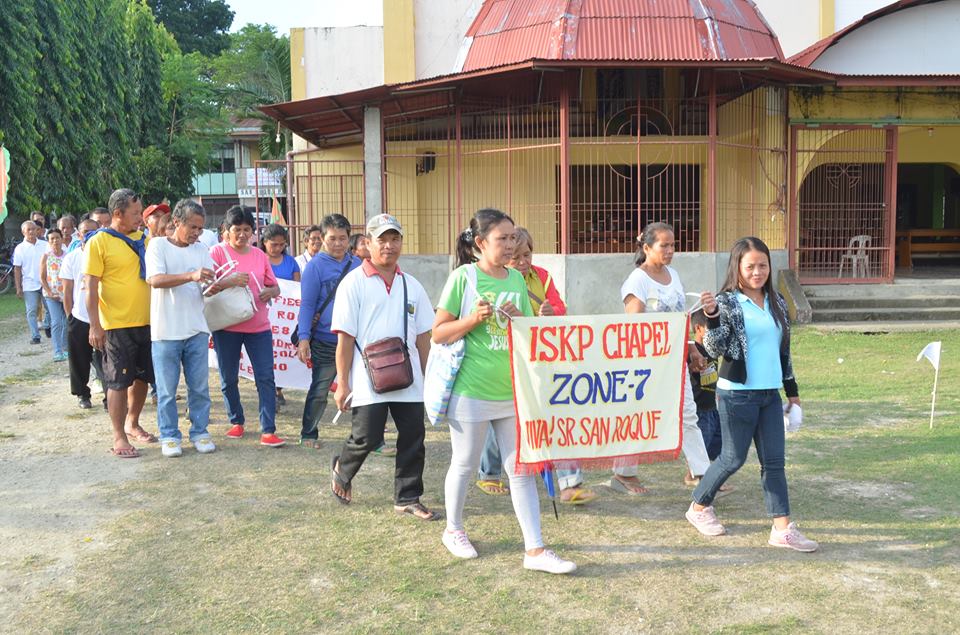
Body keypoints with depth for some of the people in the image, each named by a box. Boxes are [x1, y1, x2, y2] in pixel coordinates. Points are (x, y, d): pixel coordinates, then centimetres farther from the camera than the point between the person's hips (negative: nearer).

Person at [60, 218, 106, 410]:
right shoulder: (71, 258, 3)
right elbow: (67, 291, 5)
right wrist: (70, 316, 3)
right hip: (79, 318, 2)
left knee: (104, 361, -3)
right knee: (79, 361, 10)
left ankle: (109, 398, 3)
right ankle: (82, 394, 26)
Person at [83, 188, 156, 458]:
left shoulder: (143, 239, 8)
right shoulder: (99, 242, -9)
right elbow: (91, 287, -11)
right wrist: (95, 326, -14)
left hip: (146, 322, 6)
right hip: (117, 325, -6)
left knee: (142, 377, 16)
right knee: (118, 381, 0)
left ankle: (133, 424, 34)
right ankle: (119, 437, 11)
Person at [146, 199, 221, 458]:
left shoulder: (201, 250, 11)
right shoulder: (158, 245, -3)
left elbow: (209, 287, 11)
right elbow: (155, 279, -17)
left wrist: (217, 286, -14)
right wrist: (192, 276, -29)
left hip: (196, 329, 4)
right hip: (165, 331, -4)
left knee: (199, 386, 8)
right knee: (167, 388, 4)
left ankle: (199, 432, 20)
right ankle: (169, 436, 15)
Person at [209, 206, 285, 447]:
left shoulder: (259, 255, 10)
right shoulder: (218, 252, -1)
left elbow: (275, 287, 15)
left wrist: (270, 292, -9)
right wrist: (230, 280, -26)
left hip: (259, 326, 2)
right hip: (227, 326, -2)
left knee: (266, 378, -5)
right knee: (229, 379, 10)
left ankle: (268, 431, -4)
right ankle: (237, 422, 30)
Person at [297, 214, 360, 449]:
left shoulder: (356, 264, 7)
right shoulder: (315, 266, -6)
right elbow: (307, 304, -6)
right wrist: (303, 338, -13)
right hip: (325, 343, -3)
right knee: (319, 391, 7)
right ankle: (308, 434, 24)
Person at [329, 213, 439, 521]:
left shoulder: (411, 285, 11)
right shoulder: (354, 283, -2)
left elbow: (423, 335, 14)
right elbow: (345, 337, -5)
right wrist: (342, 384, -7)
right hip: (368, 379, -4)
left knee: (413, 438, 4)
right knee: (366, 438, -1)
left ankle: (408, 498, 18)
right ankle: (342, 470, 31)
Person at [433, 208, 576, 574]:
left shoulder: (517, 280, 8)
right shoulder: (464, 277, -8)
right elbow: (438, 334, -7)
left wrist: (519, 320, -8)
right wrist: (475, 318, -22)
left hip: (512, 390, 5)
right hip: (471, 391, -5)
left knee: (522, 469, 5)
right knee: (464, 465, 11)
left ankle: (535, 550, 9)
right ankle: (454, 530, 34)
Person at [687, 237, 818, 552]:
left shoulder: (777, 302, 9)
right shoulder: (727, 302, -9)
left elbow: (784, 349, 16)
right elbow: (715, 349, -16)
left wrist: (792, 390, 19)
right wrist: (711, 317, -32)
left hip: (771, 394, 6)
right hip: (737, 394, -6)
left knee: (774, 461, 5)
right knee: (733, 459, 3)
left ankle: (782, 528, 9)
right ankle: (699, 506, 25)